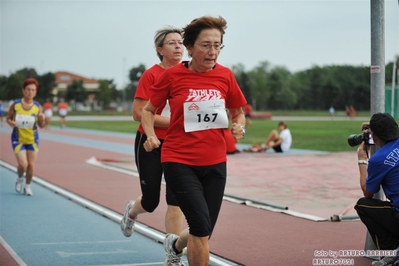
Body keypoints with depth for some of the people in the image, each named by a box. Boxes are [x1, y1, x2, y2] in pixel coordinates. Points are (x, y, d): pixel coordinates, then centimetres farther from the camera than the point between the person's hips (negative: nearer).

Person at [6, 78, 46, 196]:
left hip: (33, 140, 2)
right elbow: (8, 118, 3)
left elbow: (42, 125, 1)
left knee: (31, 165, 3)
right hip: (18, 139, -2)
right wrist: (11, 122, -19)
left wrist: (42, 119, -21)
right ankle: (20, 178, 22)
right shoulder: (15, 105, -9)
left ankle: (28, 186, 26)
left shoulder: (37, 107, -6)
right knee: (23, 164, -12)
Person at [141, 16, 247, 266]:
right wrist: (151, 135, -12)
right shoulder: (172, 75, -7)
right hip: (179, 161, -4)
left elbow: (238, 113, 15)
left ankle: (175, 244, 47)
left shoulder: (225, 75, 1)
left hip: (215, 163, 4)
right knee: (201, 226, -19)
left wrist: (239, 127, -7)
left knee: (203, 233, 11)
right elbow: (148, 110, 6)